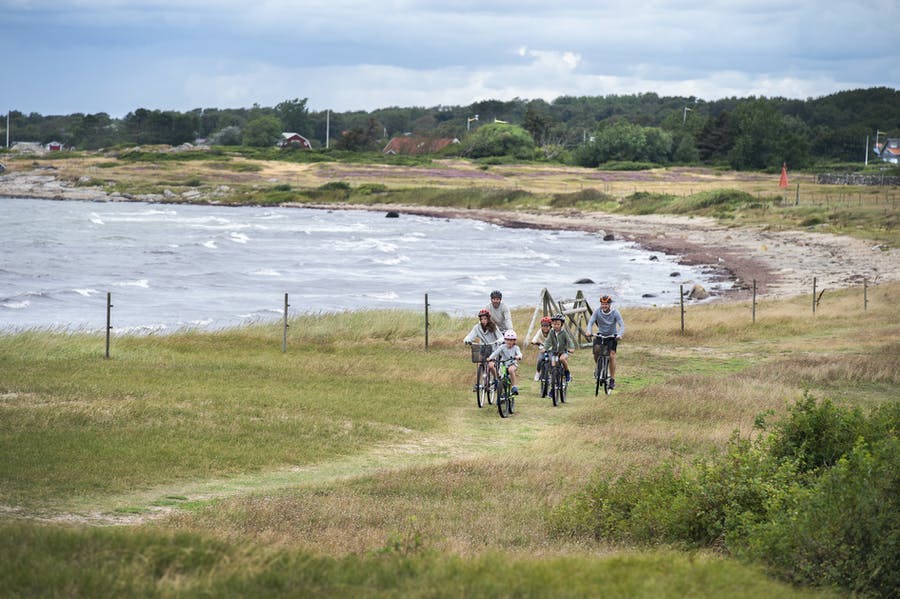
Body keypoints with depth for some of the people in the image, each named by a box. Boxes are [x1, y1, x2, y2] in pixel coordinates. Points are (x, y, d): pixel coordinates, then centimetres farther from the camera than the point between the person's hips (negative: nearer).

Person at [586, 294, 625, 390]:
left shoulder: (615, 313, -15)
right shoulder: (598, 312, -11)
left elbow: (622, 325, -21)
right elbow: (591, 322, -19)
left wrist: (619, 335, -40)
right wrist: (589, 331, -40)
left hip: (612, 337, -2)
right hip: (600, 335, 2)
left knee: (612, 356, -15)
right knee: (596, 349, -26)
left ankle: (612, 379, -8)